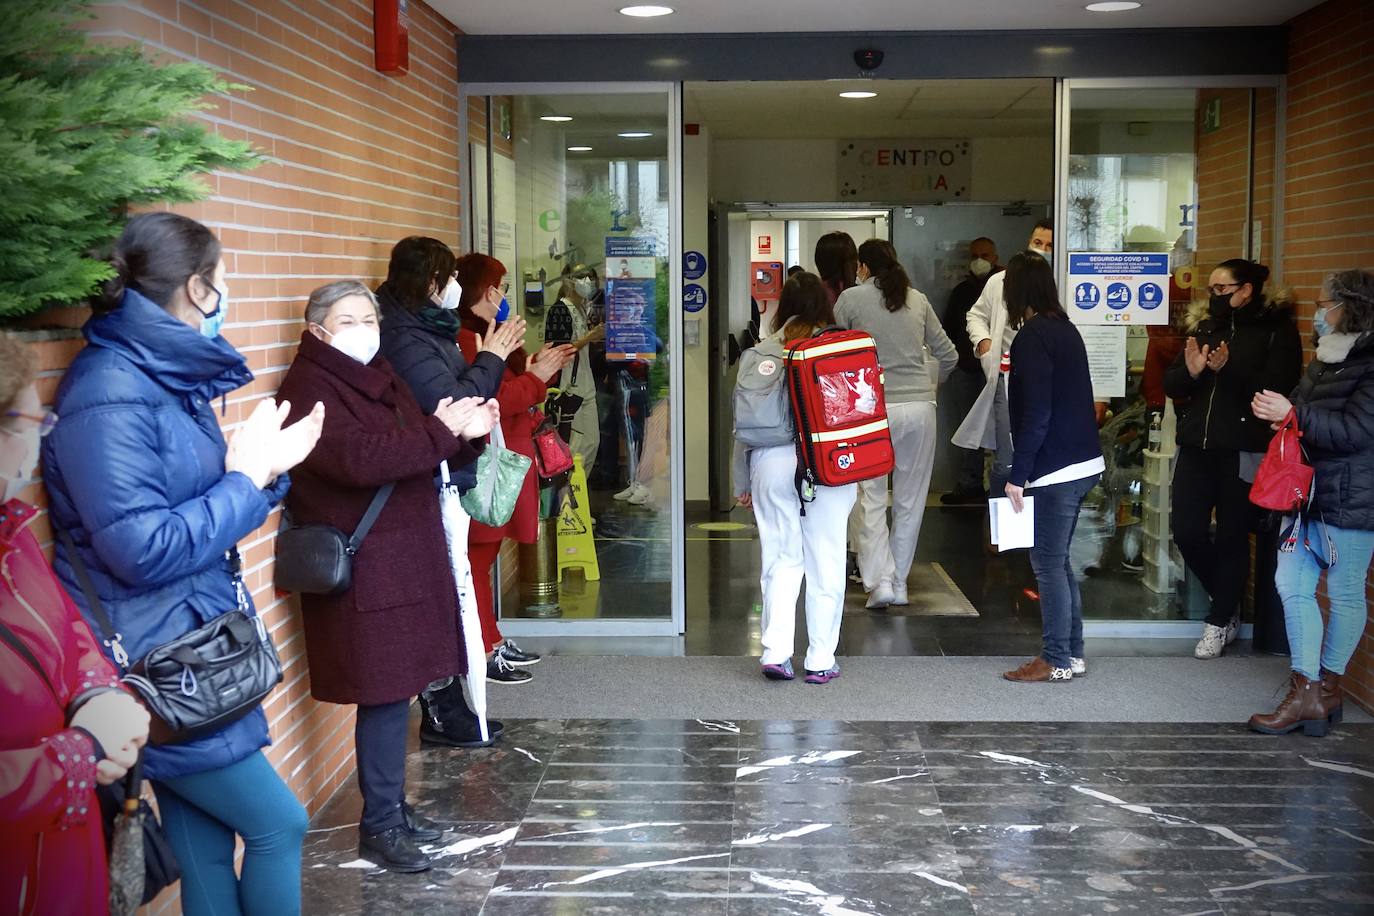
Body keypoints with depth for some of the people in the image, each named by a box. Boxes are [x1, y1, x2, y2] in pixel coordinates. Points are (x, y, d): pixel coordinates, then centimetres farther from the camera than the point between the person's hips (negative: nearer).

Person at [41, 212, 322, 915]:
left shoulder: (175, 378, 11)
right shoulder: (111, 392, -18)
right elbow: (143, 549, -23)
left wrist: (265, 469, 1)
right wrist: (246, 478, -15)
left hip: (191, 652, 9)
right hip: (158, 668, -9)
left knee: (206, 845, 14)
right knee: (278, 825, -1)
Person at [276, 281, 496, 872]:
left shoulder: (379, 378, 15)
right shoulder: (310, 389, -12)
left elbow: (423, 459, 19)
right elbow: (360, 459, -27)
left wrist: (465, 434, -1)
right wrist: (440, 430, -22)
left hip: (405, 559, 8)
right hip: (361, 572, -8)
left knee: (395, 692, 13)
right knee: (385, 696, -4)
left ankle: (393, 806, 25)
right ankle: (379, 827, 9)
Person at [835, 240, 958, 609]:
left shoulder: (850, 299, 0)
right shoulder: (918, 300, 9)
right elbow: (949, 356, 13)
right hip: (920, 408, 3)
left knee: (872, 499, 4)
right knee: (910, 501, 11)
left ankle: (880, 581, -8)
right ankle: (899, 583, 17)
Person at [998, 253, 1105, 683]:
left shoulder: (1032, 337, -14)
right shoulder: (1066, 329, 12)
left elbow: (1035, 414, -19)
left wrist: (1017, 475, -15)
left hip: (1055, 470, -9)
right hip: (1082, 462, 9)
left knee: (1048, 563, -1)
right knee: (1058, 560, 16)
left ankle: (1057, 660, 6)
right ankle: (1071, 652, 21)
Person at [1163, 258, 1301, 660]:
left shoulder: (1276, 330, -2)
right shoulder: (1204, 329, 14)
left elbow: (1277, 389, -14)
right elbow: (1172, 387, 10)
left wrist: (1229, 370, -25)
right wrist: (1191, 372, -11)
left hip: (1243, 452, -5)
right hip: (1196, 447, 5)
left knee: (1232, 537, 3)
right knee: (1186, 531, 2)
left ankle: (1220, 621, 19)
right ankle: (1229, 602, 27)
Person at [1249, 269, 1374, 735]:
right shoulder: (1327, 360, 14)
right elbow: (1304, 411, 23)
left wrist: (1292, 413, -26)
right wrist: (1275, 411, 1)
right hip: (1308, 492, 9)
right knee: (1292, 585, 5)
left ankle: (1326, 686, 18)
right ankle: (1308, 691, 10)